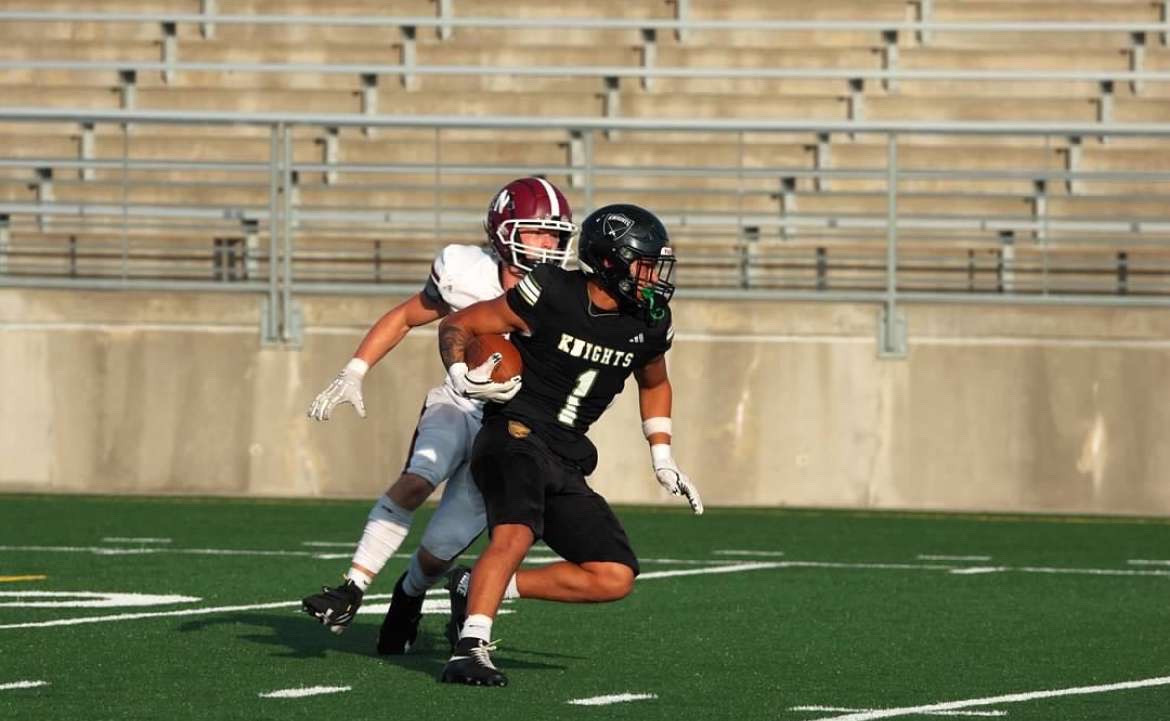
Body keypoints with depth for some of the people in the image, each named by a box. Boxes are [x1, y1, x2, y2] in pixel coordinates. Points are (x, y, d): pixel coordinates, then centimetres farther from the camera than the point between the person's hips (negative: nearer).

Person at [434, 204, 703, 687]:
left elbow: (654, 384, 28)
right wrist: (462, 375, -24)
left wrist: (662, 458, 21)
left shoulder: (649, 326, 5)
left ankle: (480, 588, 3)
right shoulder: (549, 295, -13)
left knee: (615, 578, -3)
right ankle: (471, 648, -38)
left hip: (567, 461, 7)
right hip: (516, 434, -7)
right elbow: (457, 326, -4)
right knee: (516, 533, -34)